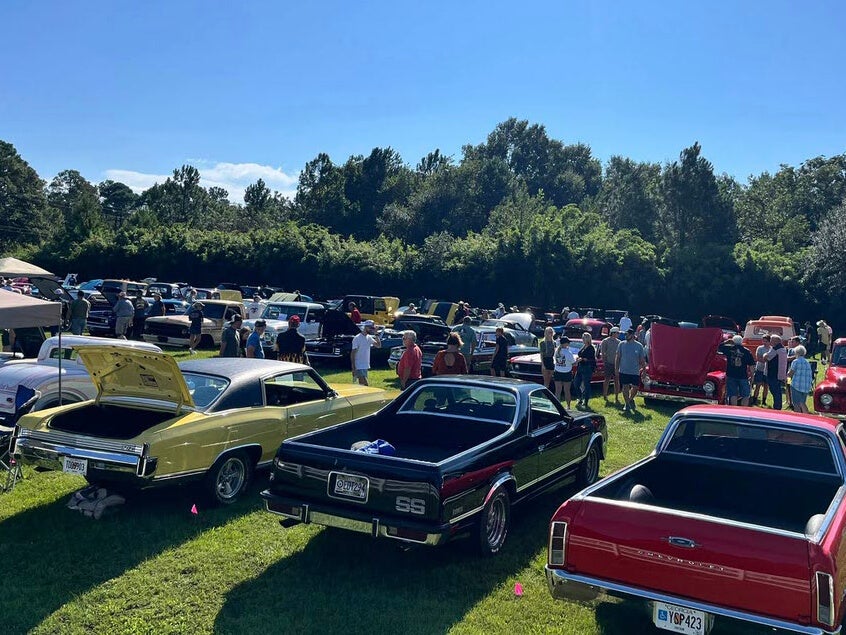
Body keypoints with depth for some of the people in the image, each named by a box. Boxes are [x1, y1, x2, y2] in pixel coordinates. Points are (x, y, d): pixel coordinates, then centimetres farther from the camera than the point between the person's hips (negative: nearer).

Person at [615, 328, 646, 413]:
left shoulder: (639, 346, -1)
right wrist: (616, 370, 0)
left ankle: (631, 399, 30)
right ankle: (627, 404, 16)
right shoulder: (622, 344, 0)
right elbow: (618, 358, 4)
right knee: (625, 387, 3)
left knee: (635, 388, 3)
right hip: (623, 371, 0)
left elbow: (642, 359, 5)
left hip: (635, 372, 0)